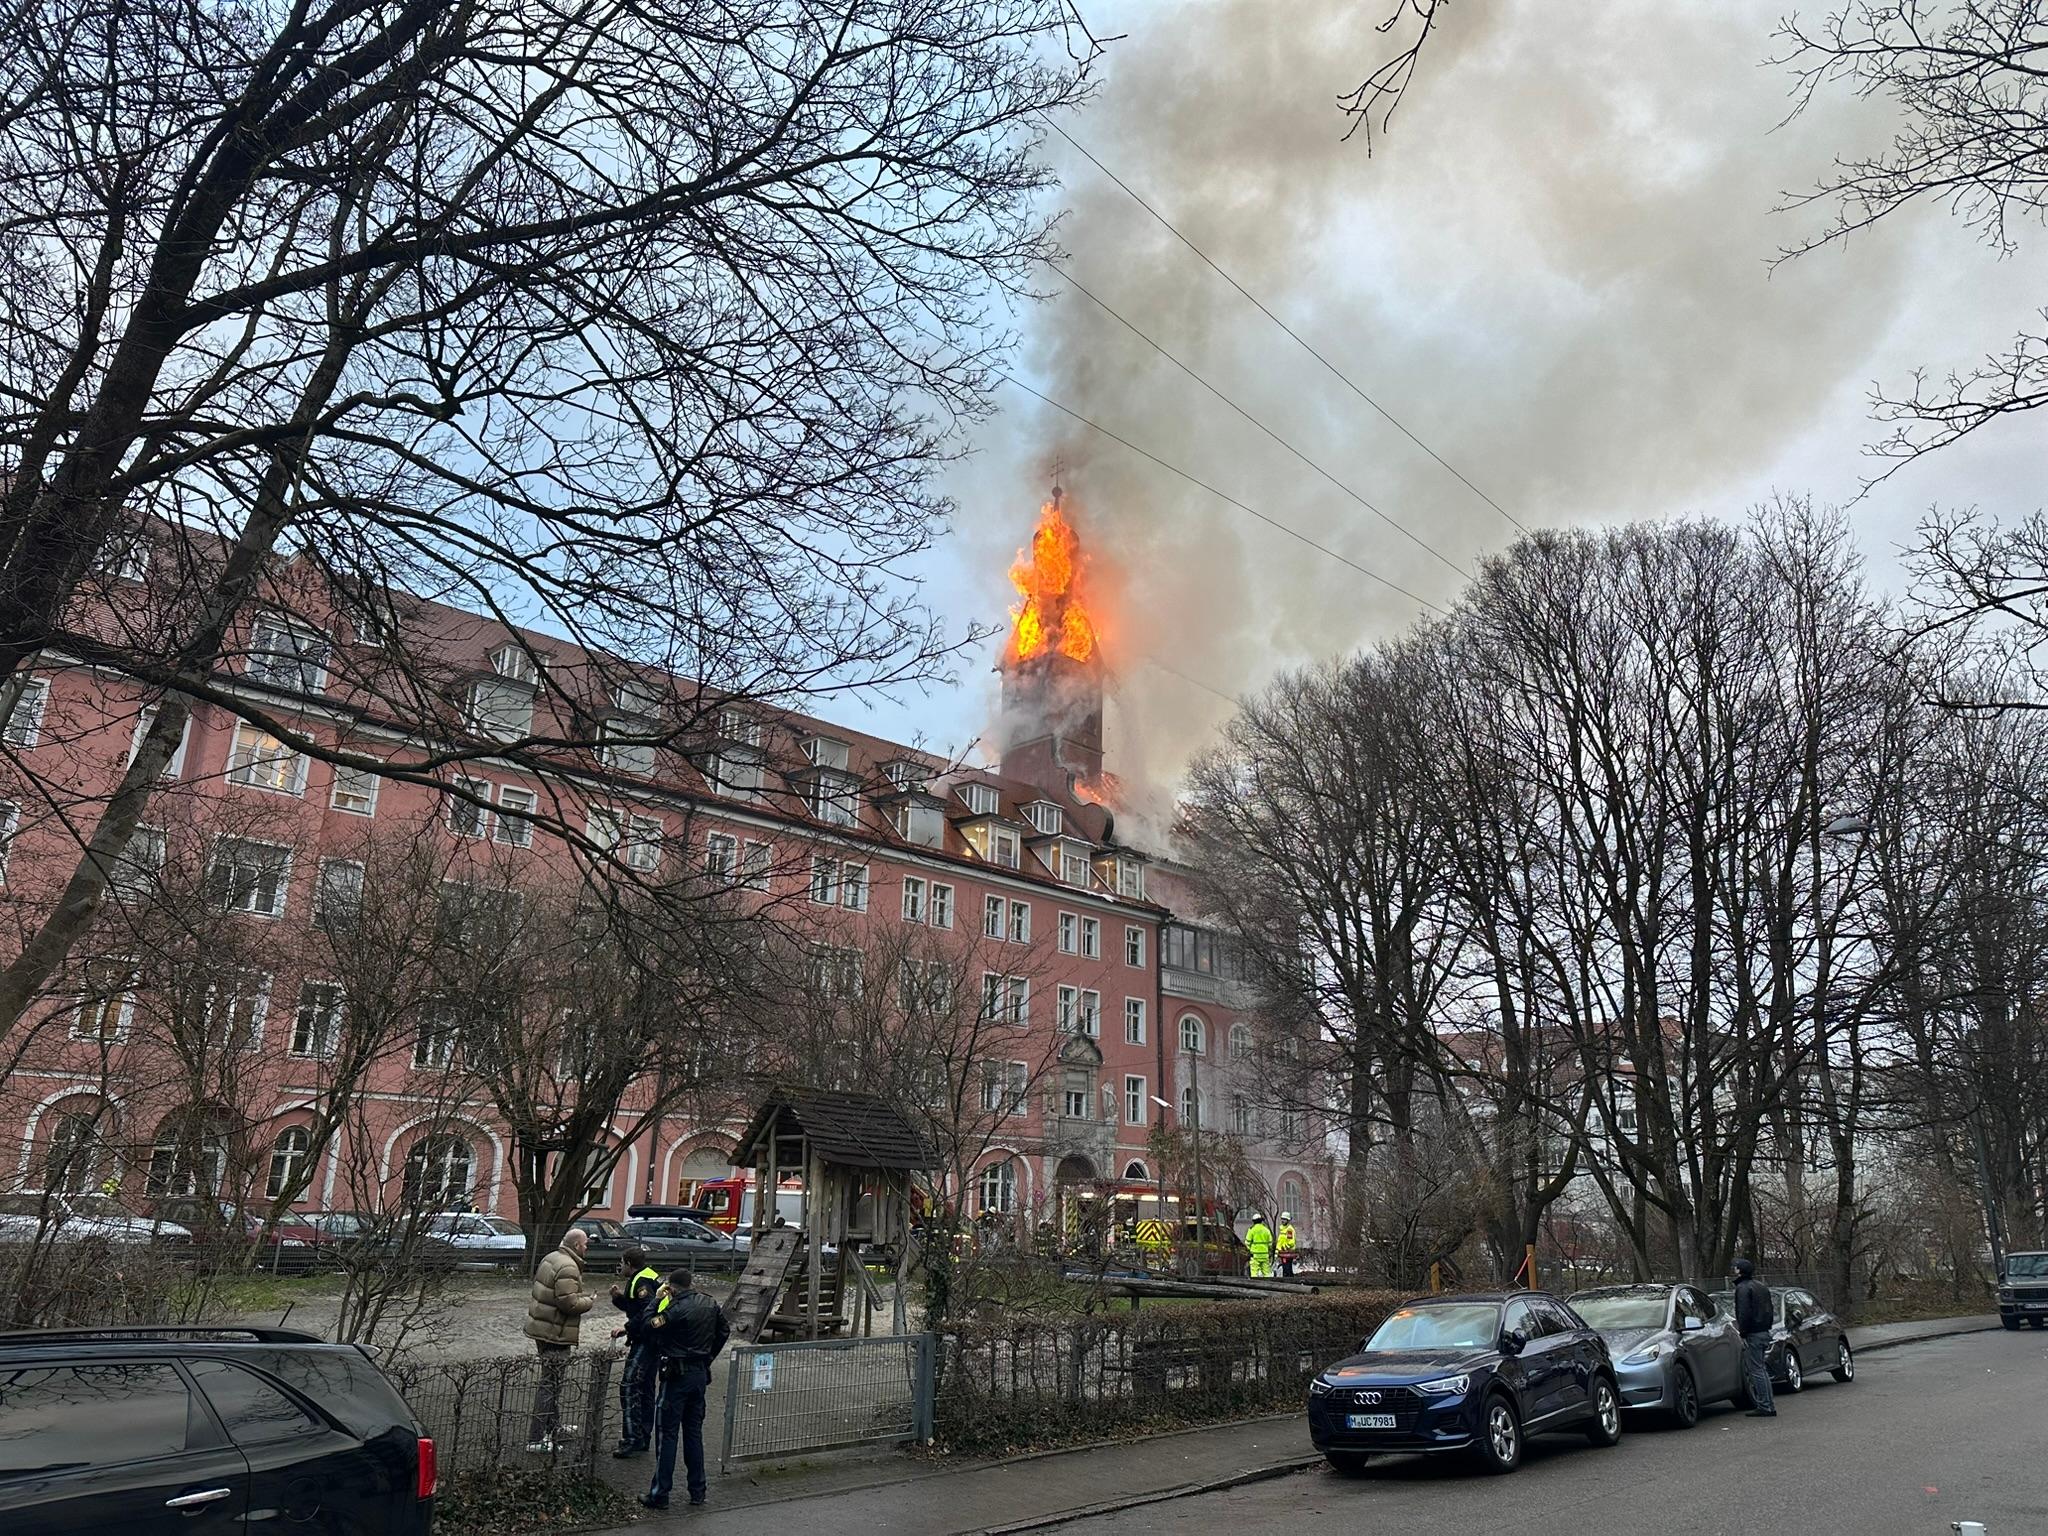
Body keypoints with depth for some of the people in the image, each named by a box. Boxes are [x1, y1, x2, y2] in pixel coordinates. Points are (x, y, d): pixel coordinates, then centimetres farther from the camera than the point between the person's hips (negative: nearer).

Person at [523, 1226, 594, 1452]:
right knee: (550, 1383, -5)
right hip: (555, 1333, -11)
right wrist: (587, 1302, -8)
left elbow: (535, 1291, 19)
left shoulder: (551, 1258, 10)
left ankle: (553, 1427, 35)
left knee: (552, 1381, 22)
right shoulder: (568, 1268, -21)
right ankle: (536, 1438, -2)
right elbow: (569, 1302, -26)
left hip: (541, 1327, 11)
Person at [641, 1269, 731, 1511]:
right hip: (701, 1374, 7)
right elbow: (724, 1329, 15)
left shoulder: (676, 1308, -19)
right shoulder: (710, 1304, 4)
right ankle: (698, 1490, 20)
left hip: (677, 1376, -7)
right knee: (694, 1432, 15)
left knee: (667, 1435, 1)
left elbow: (650, 1329, -10)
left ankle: (659, 1495, 5)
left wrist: (658, 1301, -3)